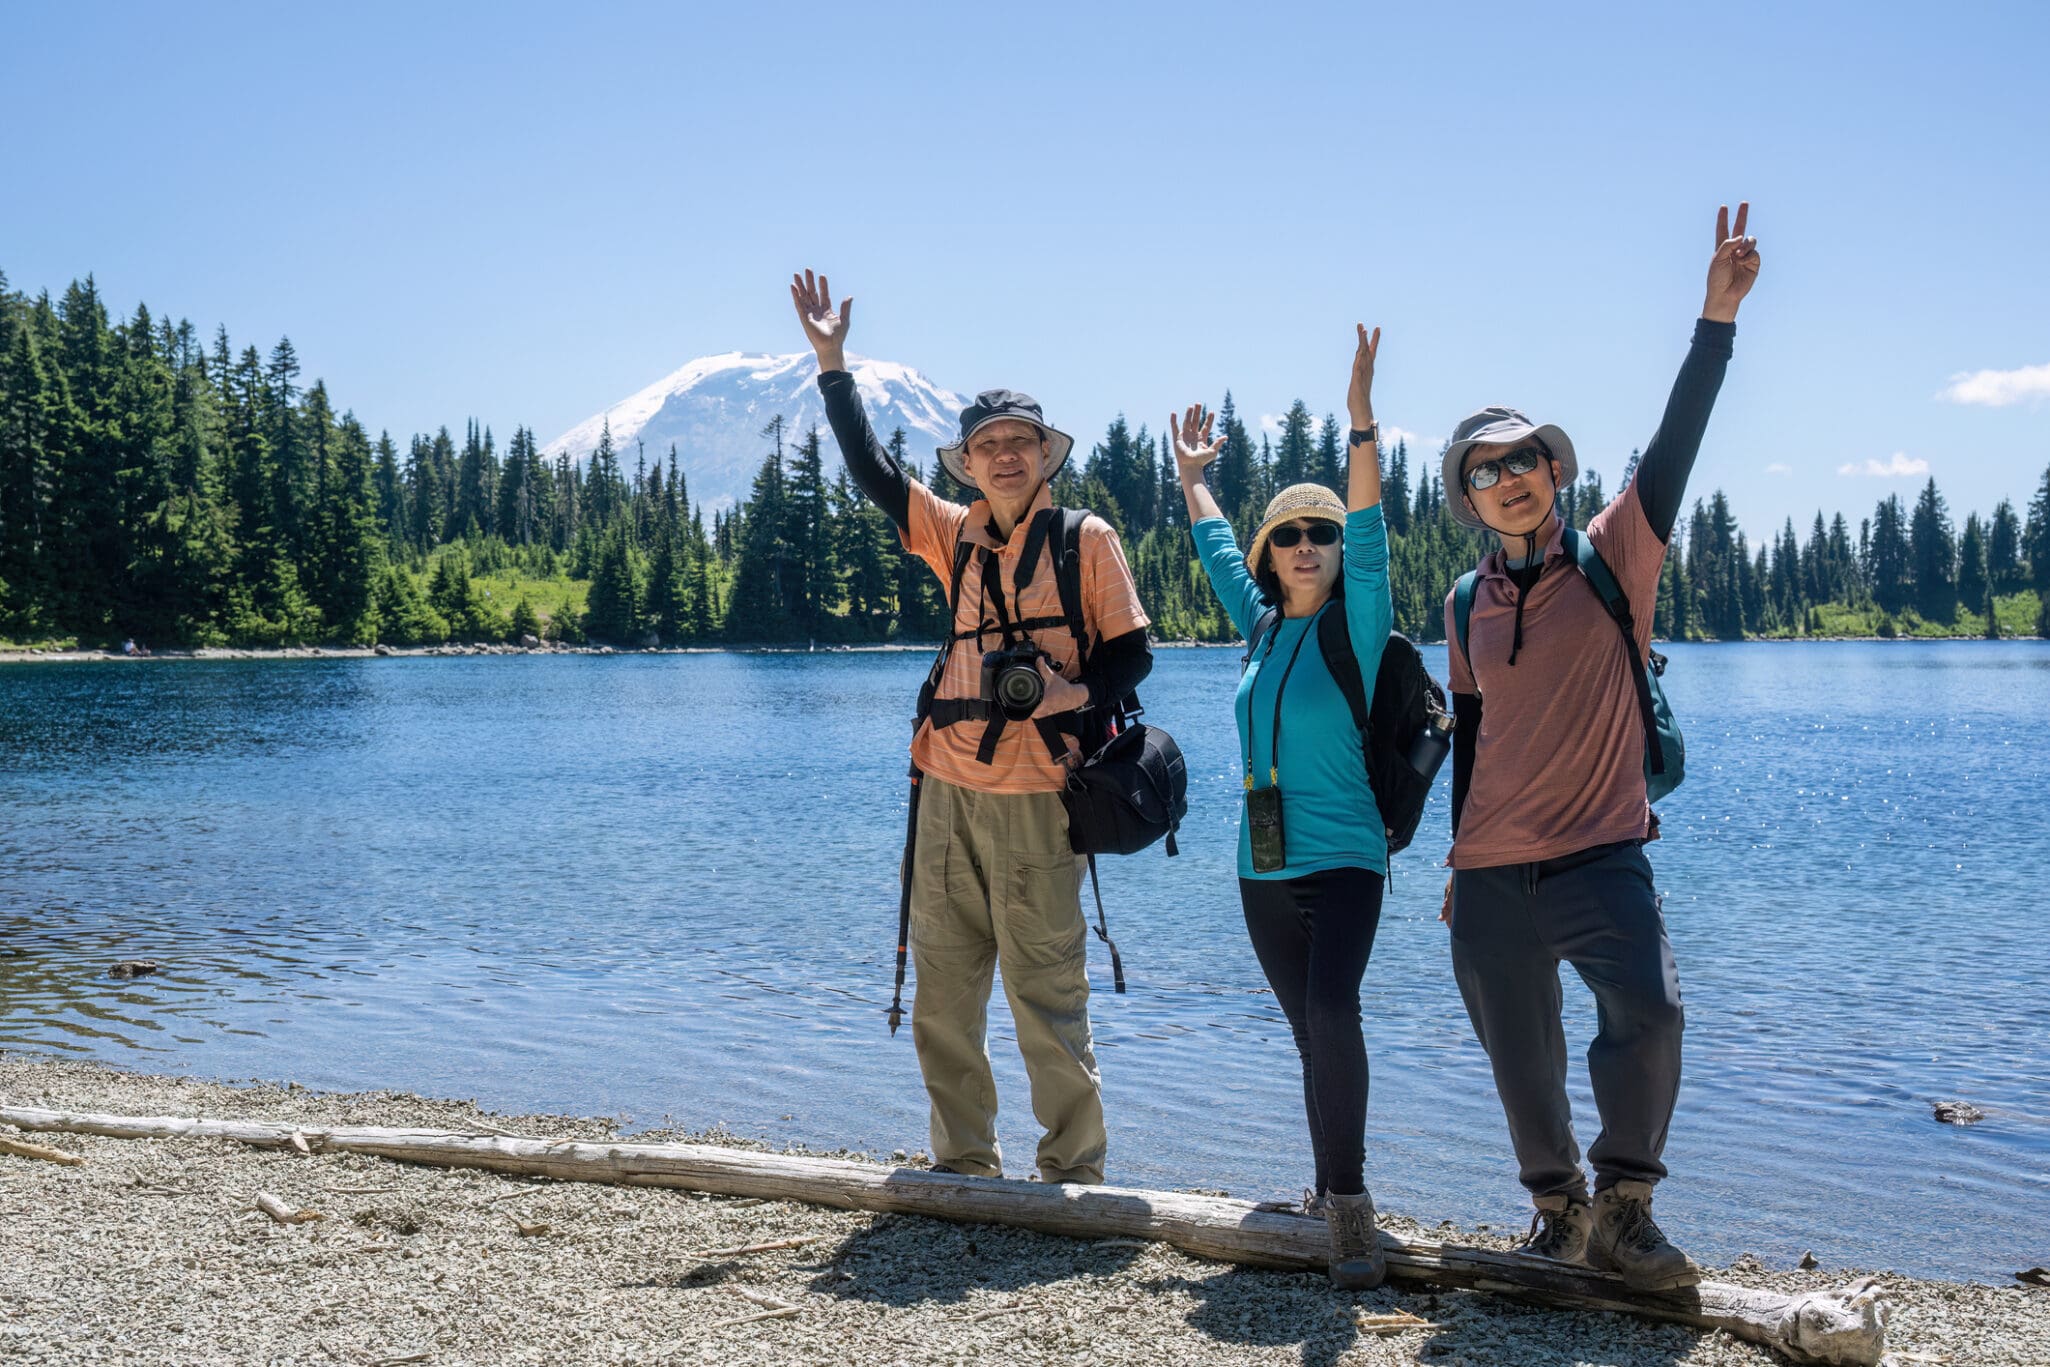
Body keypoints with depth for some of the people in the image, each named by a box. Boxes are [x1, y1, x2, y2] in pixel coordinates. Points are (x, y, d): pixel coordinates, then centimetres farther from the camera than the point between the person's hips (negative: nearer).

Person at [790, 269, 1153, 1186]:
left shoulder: (1086, 540, 1)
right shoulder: (958, 537, 14)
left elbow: (1129, 654, 1)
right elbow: (872, 472, 16)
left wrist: (1065, 700, -17)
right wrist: (832, 365, 12)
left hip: (1036, 793, -5)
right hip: (948, 790, 5)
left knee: (1044, 989, -3)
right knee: (943, 988, 8)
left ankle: (1074, 1170, 9)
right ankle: (965, 1161, 20)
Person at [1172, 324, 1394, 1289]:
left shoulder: (1358, 627, -5)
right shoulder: (1263, 628, 10)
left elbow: (1370, 538, -20)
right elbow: (1217, 551, 26)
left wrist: (1362, 422, -29)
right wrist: (1192, 477, 37)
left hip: (1342, 859, -6)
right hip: (1261, 869, 6)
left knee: (1332, 1010, -24)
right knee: (1310, 1032, 10)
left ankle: (1349, 1202, -19)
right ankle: (1333, 1196, 21)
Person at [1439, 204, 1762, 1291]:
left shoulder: (1614, 559, -1)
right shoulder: (1466, 607, 9)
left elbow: (1674, 446, -14)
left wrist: (1717, 317, -24)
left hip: (1600, 855, -3)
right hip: (1490, 872, 4)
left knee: (1646, 1011, -25)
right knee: (1518, 1057, 8)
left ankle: (1621, 1208, -7)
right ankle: (1557, 1204, 31)